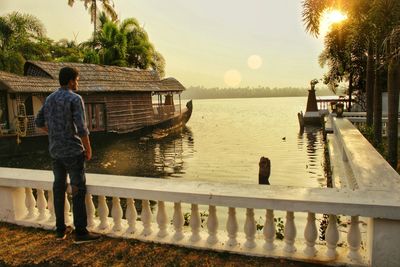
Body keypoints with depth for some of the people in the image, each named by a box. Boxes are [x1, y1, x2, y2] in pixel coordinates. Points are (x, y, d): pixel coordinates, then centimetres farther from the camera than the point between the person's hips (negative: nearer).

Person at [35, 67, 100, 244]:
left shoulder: (50, 98, 10)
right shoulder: (75, 99, -15)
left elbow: (39, 122, 18)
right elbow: (82, 128, -21)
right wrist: (88, 149, -9)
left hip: (55, 151, 8)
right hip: (73, 151, -8)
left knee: (59, 188, 14)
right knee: (78, 190, -2)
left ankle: (60, 229, 23)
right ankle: (81, 232, 2)